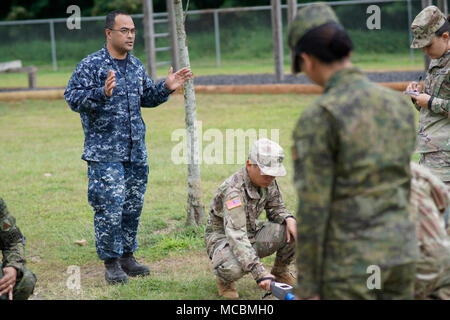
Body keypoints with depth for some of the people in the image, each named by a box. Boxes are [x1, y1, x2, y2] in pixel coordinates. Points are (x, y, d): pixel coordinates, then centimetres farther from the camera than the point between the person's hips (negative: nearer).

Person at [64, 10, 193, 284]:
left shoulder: (137, 66, 12)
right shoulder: (91, 65, -9)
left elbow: (147, 97, 25)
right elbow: (72, 98, -16)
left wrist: (166, 88, 8)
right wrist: (102, 94, -30)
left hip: (136, 151, 7)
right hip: (105, 152, -7)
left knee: (133, 206, 12)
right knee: (110, 207, -8)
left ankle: (127, 256, 25)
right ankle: (111, 263, 4)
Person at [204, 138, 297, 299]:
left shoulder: (268, 181, -9)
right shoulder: (233, 190, -33)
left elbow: (276, 208, 9)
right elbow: (236, 235, -42)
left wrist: (289, 219, -18)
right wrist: (260, 273, -50)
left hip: (251, 232, 7)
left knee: (292, 231, -15)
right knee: (233, 268, -41)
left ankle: (280, 272, 12)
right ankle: (225, 280, -2)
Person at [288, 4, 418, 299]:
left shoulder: (317, 119, -16)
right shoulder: (399, 104, 6)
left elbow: (313, 208, -16)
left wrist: (306, 287, -10)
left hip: (349, 261, -6)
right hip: (398, 252, 6)